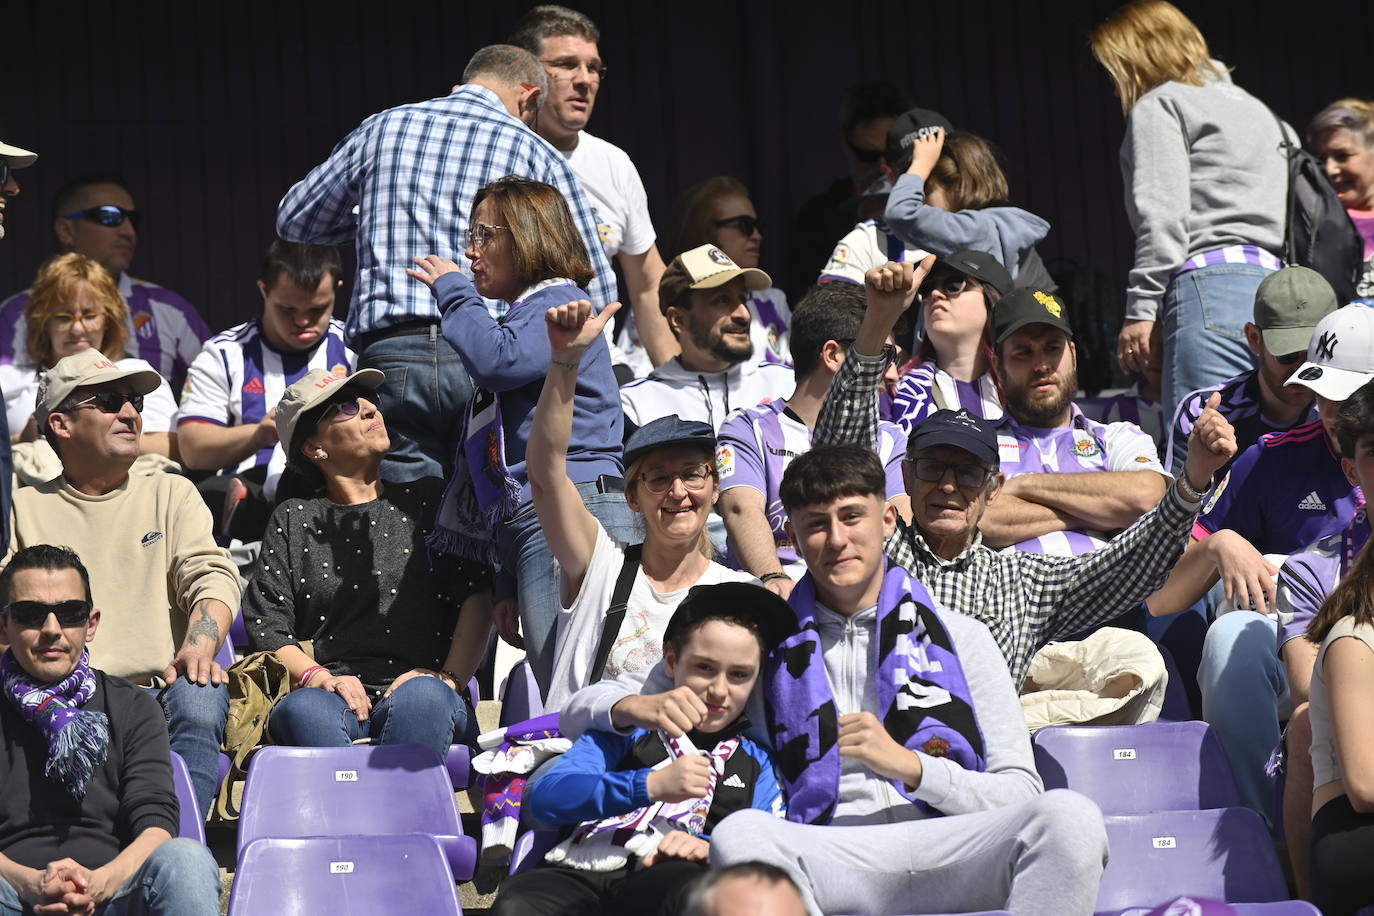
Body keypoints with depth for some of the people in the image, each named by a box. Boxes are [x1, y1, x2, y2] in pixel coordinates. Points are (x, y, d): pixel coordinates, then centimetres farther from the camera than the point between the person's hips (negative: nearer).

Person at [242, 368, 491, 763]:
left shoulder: (428, 499, 20)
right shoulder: (295, 521, 21)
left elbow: (477, 599, 9)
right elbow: (266, 625, 11)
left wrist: (449, 679, -8)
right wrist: (316, 677, -9)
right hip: (337, 700, 1)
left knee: (423, 696, -37)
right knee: (300, 709, -36)